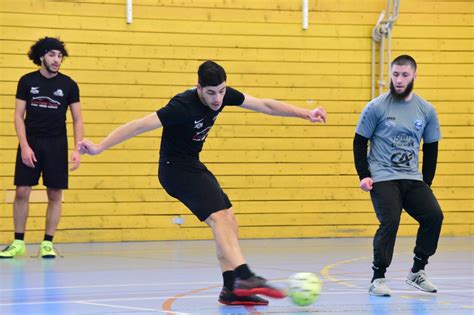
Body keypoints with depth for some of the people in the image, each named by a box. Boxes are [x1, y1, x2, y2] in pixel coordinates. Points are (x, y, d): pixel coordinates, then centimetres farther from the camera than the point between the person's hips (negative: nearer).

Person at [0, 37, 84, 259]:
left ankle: (47, 243, 9)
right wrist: (25, 146, -10)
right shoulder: (27, 82, 1)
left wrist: (77, 150, -6)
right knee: (22, 192, -4)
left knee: (55, 195, 0)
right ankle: (18, 243, 6)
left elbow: (77, 120, 5)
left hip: (56, 145, 0)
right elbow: (19, 116, 2)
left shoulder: (68, 85, 1)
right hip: (30, 143, 0)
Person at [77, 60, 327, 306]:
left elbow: (264, 105, 5)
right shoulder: (183, 106, -27)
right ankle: (243, 278, -33)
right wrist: (98, 148, -31)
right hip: (175, 168, -9)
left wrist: (305, 114, 5)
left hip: (192, 166, 9)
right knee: (220, 218, -22)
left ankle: (231, 290, 4)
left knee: (229, 223, 3)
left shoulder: (224, 95, -5)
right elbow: (140, 125, -27)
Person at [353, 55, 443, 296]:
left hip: (412, 178, 4)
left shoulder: (426, 110, 7)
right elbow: (360, 141, 3)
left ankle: (417, 272, 5)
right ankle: (378, 278, -8)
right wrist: (364, 175, -6)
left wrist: (426, 183, 10)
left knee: (434, 215, -12)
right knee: (390, 221, -21)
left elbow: (431, 148, 15)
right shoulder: (376, 107, -3)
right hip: (382, 178, -4)